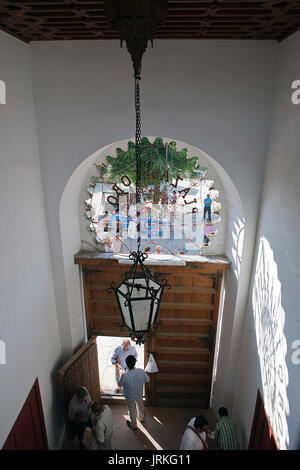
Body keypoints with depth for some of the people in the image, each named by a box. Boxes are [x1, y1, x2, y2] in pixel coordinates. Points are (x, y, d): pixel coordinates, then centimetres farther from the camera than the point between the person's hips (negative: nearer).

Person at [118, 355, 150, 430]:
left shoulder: (124, 376, -38)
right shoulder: (141, 371, -31)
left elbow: (120, 384, -15)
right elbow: (147, 380, -11)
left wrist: (121, 375, -1)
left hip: (130, 397, -2)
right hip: (139, 395, 2)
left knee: (132, 411, 26)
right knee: (140, 406, 33)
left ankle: (133, 425, 50)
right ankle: (141, 418, 60)